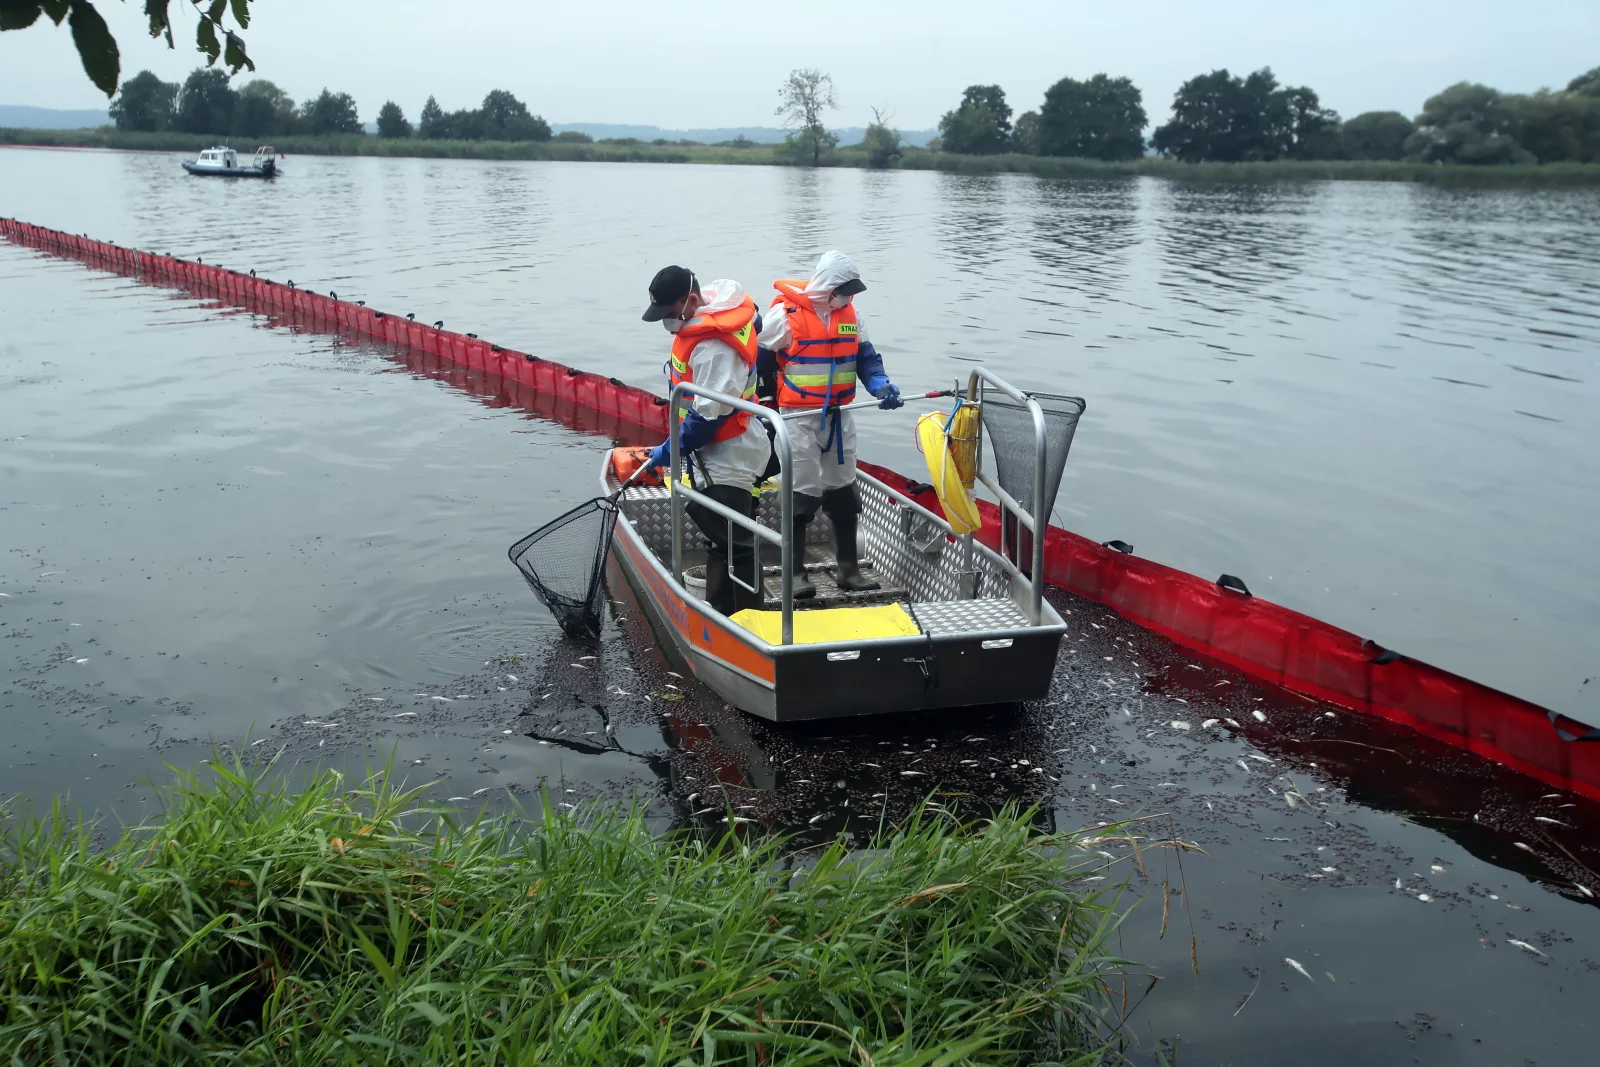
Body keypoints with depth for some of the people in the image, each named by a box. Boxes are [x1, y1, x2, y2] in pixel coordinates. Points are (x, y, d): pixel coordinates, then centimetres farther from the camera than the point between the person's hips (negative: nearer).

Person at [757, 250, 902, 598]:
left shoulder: (848, 312, 3)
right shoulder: (785, 314, -14)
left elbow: (866, 356, 6)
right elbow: (761, 363, -7)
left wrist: (881, 386, -13)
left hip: (839, 416, 6)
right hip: (799, 417, -6)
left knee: (844, 492, 12)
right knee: (802, 495, -3)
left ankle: (848, 568, 23)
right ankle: (795, 572, 9)